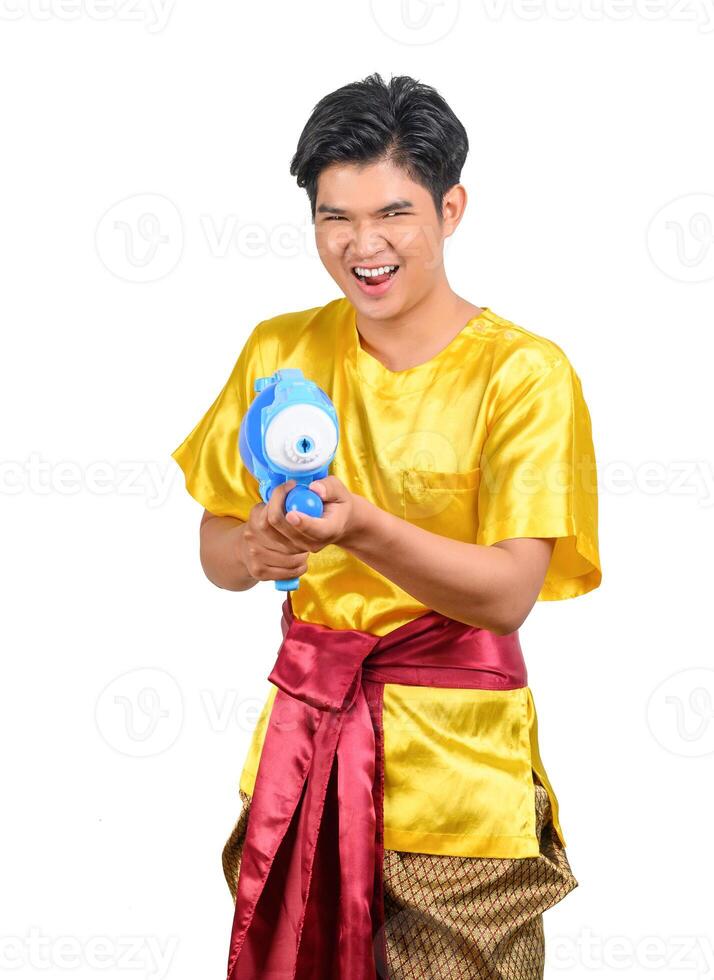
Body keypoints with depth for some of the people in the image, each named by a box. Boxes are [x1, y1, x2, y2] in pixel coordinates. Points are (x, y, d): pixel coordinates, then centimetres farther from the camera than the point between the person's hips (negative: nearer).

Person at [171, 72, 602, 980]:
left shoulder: (524, 373, -10)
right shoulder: (279, 350, 4)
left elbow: (509, 593, -17)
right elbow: (215, 550, 6)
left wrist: (361, 528, -31)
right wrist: (262, 549, -17)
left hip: (456, 759, -3)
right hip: (305, 727, 4)